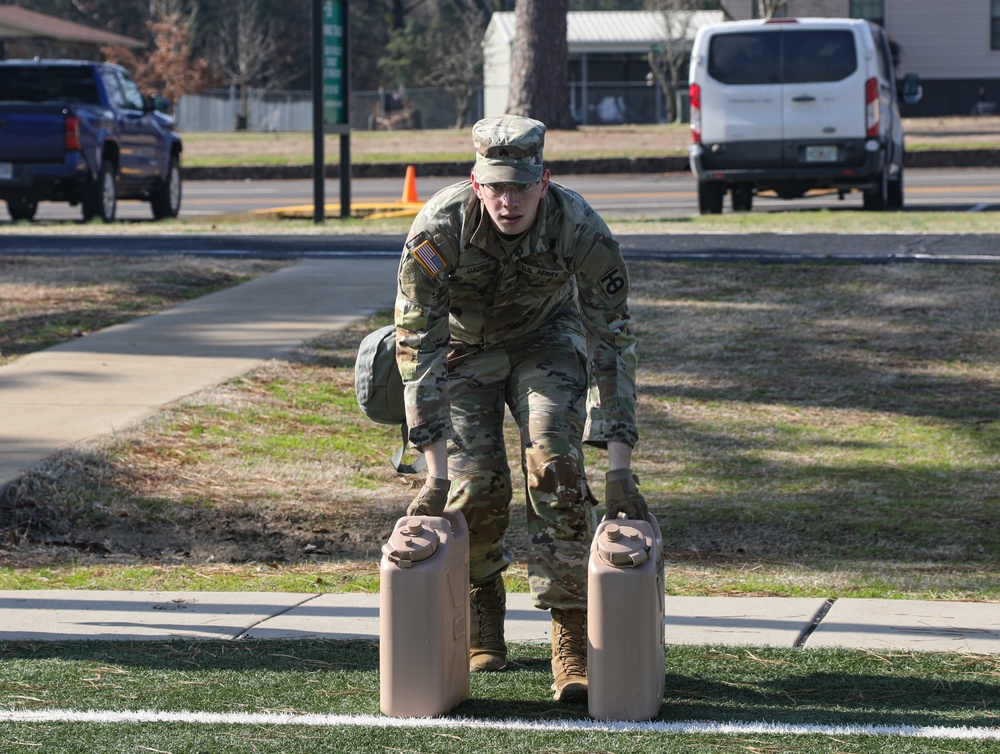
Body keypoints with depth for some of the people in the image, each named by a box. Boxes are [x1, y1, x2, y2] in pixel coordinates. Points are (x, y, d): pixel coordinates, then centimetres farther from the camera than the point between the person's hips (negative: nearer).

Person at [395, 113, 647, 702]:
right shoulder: (439, 229, -34)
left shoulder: (580, 229, -32)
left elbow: (612, 343, -27)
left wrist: (620, 470, -32)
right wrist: (438, 472, -33)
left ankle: (574, 638, -16)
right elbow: (419, 346, -30)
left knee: (556, 463, -21)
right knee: (477, 485, -11)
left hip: (545, 336, 0)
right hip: (464, 343, 0)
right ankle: (481, 610, 19)